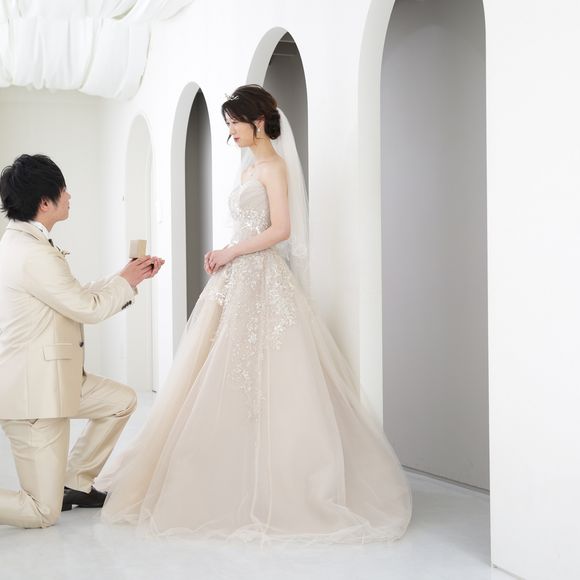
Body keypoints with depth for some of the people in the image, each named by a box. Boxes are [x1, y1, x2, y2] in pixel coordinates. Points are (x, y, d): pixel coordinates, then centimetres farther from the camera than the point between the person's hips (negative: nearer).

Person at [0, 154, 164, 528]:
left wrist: (132, 277, 15)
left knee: (122, 401, 20)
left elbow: (78, 297, 14)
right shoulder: (33, 254, -23)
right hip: (33, 388, -10)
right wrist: (126, 282, 5)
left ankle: (75, 484, 24)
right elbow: (88, 307, -13)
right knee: (43, 513, -4)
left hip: (49, 379, 10)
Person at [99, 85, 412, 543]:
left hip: (262, 279, -9)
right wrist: (224, 257, 3)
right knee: (233, 381, 6)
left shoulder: (273, 165, -8)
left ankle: (280, 487, 0)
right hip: (239, 280, 9)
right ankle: (242, 478, 11)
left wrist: (230, 253, -11)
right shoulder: (251, 167, 18)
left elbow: (280, 229, -16)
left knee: (262, 380, -7)